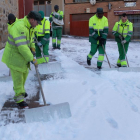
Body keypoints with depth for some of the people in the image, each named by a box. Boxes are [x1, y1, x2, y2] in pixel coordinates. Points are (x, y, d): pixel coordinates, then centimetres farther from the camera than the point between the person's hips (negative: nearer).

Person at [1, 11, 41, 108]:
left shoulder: (29, 27, 3)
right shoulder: (19, 27, -31)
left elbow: (31, 38, 21)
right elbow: (22, 47, -35)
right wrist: (32, 59, -32)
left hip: (22, 55, 10)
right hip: (13, 56, -10)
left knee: (25, 72, 20)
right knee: (18, 76, -3)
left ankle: (21, 91, 42)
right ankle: (19, 98, 10)